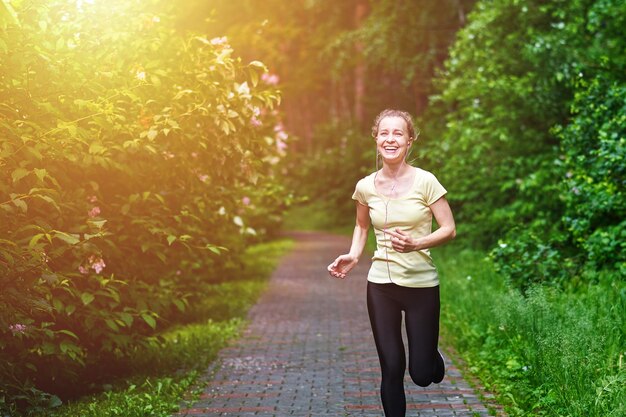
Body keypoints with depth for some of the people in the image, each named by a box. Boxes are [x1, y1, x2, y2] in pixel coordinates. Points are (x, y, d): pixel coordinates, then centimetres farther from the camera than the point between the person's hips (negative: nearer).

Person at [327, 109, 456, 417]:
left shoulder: (425, 181, -11)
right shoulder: (365, 186, -1)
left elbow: (449, 230, -8)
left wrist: (416, 244, -25)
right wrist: (353, 256, 0)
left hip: (421, 284, -2)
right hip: (380, 285, 2)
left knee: (421, 374, 5)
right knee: (391, 371, 5)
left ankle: (431, 357, 42)